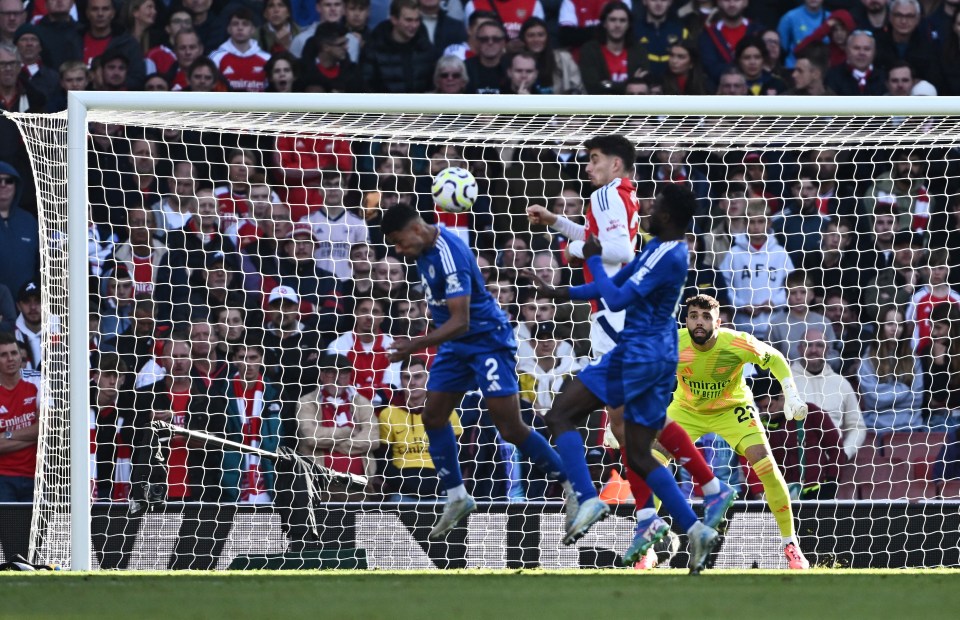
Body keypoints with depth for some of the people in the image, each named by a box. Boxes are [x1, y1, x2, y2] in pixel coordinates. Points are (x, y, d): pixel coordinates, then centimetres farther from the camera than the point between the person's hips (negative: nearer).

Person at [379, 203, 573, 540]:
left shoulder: (449, 256, -28)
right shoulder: (426, 247, 0)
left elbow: (460, 322, -32)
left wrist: (417, 345, -40)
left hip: (487, 339, -9)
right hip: (456, 345, 9)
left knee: (512, 429, -10)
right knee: (433, 416, 3)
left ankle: (572, 488, 2)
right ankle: (456, 498, 14)